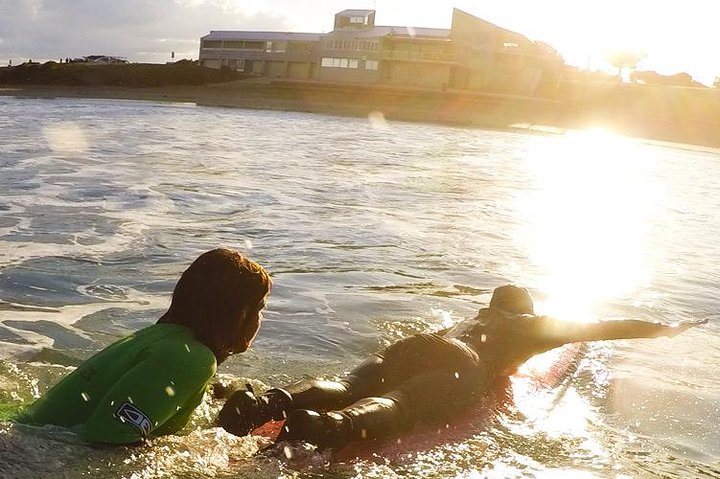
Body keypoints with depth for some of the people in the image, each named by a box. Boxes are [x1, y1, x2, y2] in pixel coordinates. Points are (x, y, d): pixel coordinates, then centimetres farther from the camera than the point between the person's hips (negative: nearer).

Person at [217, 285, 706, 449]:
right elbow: (607, 327, 40)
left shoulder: (479, 315, 43)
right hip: (461, 367, -5)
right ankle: (328, 426, -62)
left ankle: (267, 402, -45)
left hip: (417, 343, 6)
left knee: (347, 387, -17)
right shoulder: (535, 325, 31)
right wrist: (665, 328, 56)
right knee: (393, 405, -32)